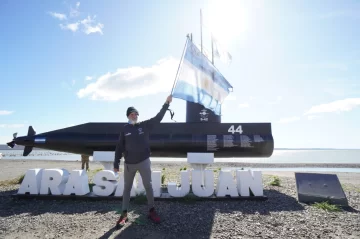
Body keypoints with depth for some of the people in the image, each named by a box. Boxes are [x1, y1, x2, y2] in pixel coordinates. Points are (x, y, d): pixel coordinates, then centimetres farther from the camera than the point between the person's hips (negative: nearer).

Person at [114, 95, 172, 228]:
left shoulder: (145, 125, 1)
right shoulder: (125, 129, 0)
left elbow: (158, 118, -6)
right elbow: (119, 147, 2)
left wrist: (166, 103, -14)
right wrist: (116, 163, -1)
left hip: (144, 162, 0)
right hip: (129, 163, 0)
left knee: (148, 185, 5)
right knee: (127, 187, 9)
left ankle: (151, 211, 18)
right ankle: (124, 214, 20)